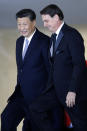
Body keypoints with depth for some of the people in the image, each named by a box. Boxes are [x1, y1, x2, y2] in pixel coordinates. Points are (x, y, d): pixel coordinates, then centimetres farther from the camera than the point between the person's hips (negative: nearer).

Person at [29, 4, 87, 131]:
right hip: (57, 89, 9)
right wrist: (50, 86, 12)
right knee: (35, 108, -2)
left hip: (73, 91, -9)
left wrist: (72, 91, -22)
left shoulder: (72, 34, -13)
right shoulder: (54, 37, 16)